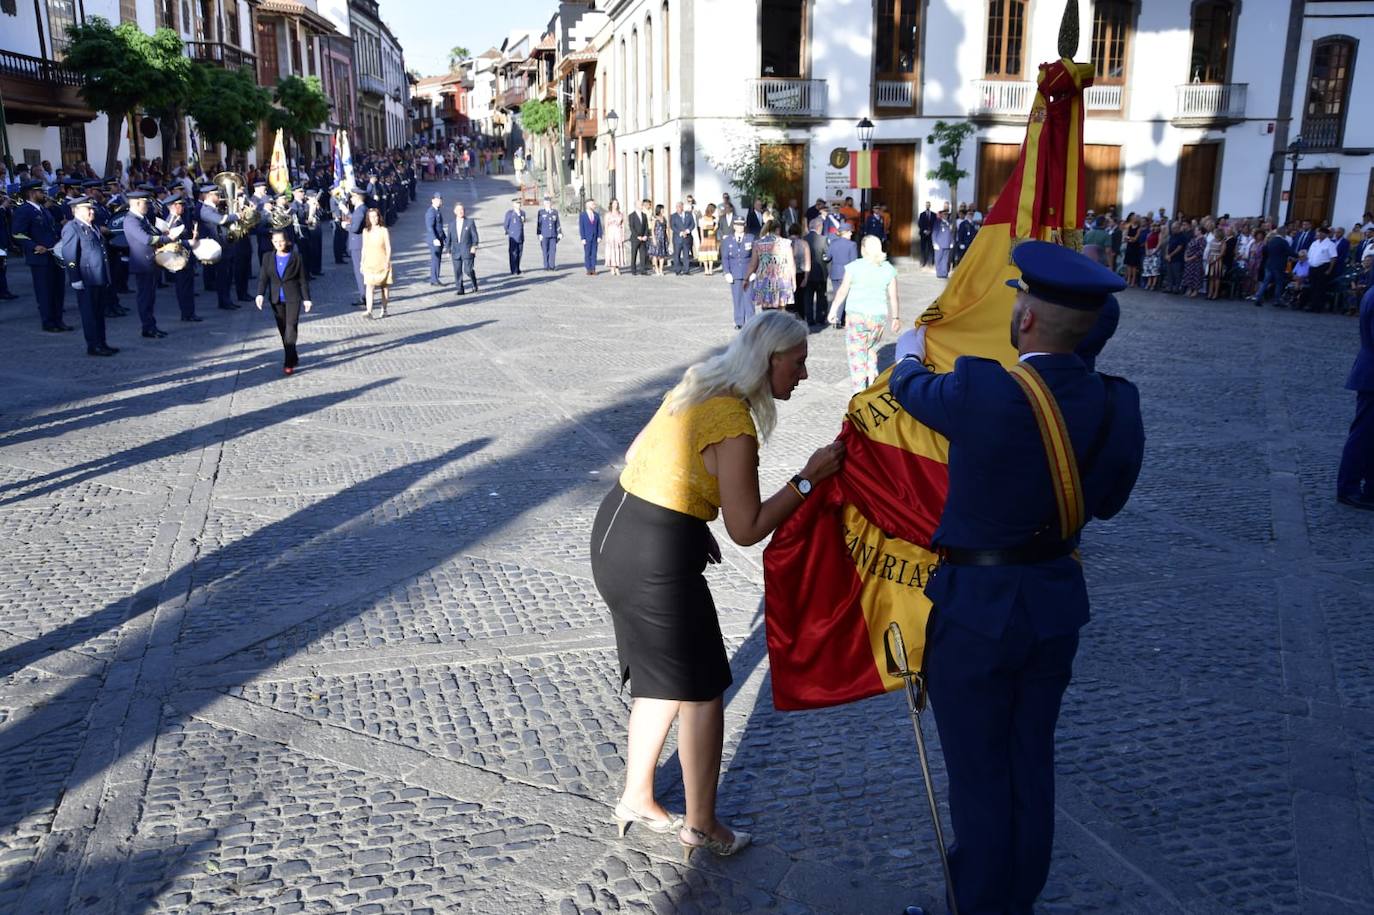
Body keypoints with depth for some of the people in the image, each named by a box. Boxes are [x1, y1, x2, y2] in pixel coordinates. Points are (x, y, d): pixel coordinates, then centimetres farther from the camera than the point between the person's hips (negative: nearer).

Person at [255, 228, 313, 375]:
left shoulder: (296, 258, -1)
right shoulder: (268, 258, 7)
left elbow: (303, 279, 2)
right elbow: (263, 277, 3)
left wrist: (306, 298, -2)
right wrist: (260, 294, -11)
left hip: (293, 298, -4)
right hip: (276, 299, 4)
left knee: (290, 328, -13)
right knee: (283, 330, 9)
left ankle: (288, 363, -14)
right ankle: (293, 359, 23)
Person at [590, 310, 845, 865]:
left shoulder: (700, 386, 7)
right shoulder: (736, 427, -20)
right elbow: (747, 530, -17)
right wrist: (809, 478, -14)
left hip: (615, 529, 9)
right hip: (655, 558, -9)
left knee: (662, 679, 23)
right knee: (700, 691, 8)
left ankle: (636, 801, 37)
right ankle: (701, 828, 24)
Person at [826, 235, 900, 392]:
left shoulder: (855, 267, -7)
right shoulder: (888, 269, 3)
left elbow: (842, 291, -4)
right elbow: (893, 297, 4)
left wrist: (833, 310, 6)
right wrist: (896, 317, 14)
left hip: (857, 314, -3)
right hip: (879, 316, 3)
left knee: (857, 353, 4)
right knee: (871, 350, 21)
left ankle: (858, 389, 2)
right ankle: (872, 382, 17)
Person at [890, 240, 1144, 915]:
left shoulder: (982, 392, -25)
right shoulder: (1117, 404, -9)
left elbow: (909, 389, -4)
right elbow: (1107, 501, 5)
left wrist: (909, 352, 18)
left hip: (974, 608, -6)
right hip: (1056, 605, 6)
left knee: (979, 775, 11)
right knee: (1032, 763, 22)